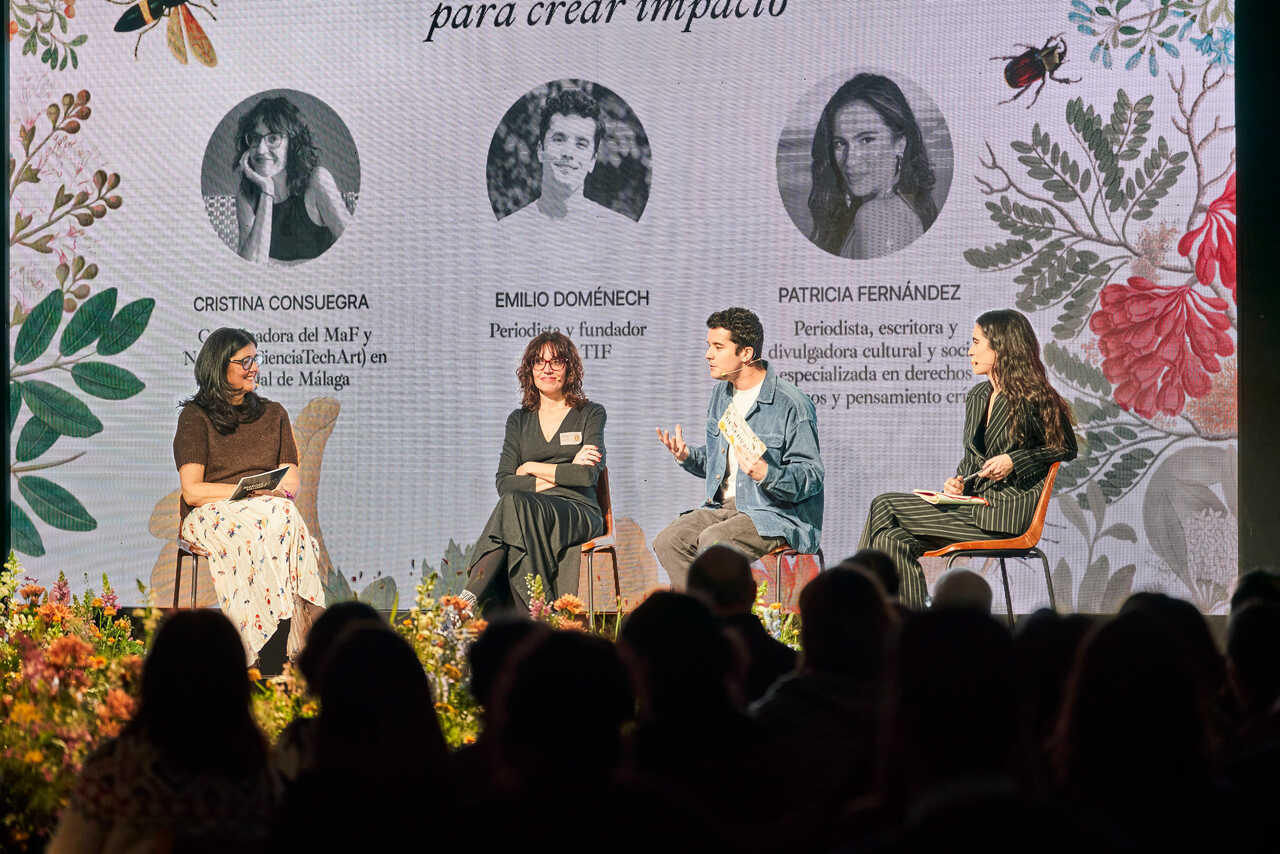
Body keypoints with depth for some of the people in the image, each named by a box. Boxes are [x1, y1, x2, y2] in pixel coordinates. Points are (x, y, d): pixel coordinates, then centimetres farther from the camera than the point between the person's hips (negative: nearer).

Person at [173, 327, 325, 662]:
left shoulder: (273, 414, 20)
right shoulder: (195, 417, 5)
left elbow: (292, 478, 12)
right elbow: (193, 491, -5)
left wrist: (281, 491, -13)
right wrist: (253, 491, -16)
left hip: (272, 510, 3)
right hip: (211, 515, -3)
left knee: (283, 514, -36)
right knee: (277, 518, -36)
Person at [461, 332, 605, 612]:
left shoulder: (590, 414, 12)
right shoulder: (519, 420, 20)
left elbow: (587, 475, -5)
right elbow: (504, 484, 6)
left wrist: (531, 468, 1)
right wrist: (560, 475, -3)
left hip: (578, 512, -3)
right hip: (530, 510, 3)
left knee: (515, 505, -35)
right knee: (513, 502, -36)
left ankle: (470, 599, -47)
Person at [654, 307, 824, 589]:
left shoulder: (792, 404, -13)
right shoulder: (722, 394, 13)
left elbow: (812, 477, -13)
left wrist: (767, 475, -30)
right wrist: (688, 456, 4)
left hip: (778, 515, -8)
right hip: (725, 507, 8)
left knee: (713, 541, -31)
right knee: (668, 542, -15)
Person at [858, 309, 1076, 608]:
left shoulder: (1033, 399, -8)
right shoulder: (977, 396, 17)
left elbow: (1066, 449, 1)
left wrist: (1014, 461, -10)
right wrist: (958, 483, 2)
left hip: (1004, 516, -8)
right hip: (976, 503, 8)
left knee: (884, 508, -14)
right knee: (893, 540, -16)